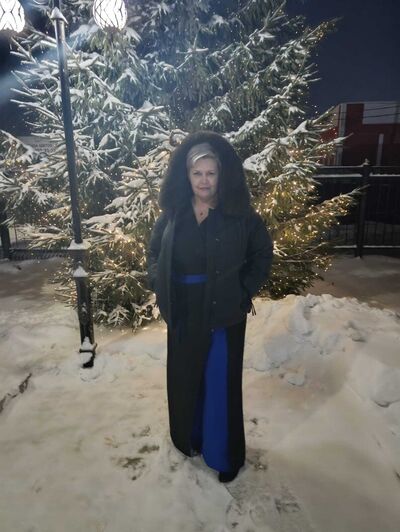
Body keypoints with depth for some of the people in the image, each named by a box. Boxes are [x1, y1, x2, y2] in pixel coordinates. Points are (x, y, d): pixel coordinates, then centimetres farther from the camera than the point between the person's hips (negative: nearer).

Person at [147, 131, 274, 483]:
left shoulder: (241, 215, -11)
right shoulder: (172, 214, -2)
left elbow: (263, 254, 2)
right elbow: (154, 254, 11)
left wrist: (246, 291, -5)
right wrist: (161, 288, 1)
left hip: (224, 315, -3)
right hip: (183, 315, 3)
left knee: (221, 384, 10)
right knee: (184, 380, 19)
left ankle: (225, 455, 33)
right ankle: (189, 438, 46)